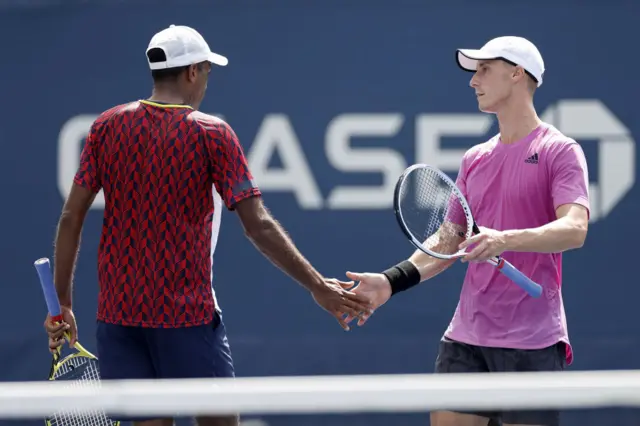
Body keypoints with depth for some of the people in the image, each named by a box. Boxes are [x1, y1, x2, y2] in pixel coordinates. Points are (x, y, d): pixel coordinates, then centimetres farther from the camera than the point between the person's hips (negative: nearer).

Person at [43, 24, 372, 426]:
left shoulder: (107, 126, 4)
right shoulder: (211, 133, -6)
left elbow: (71, 217, 3)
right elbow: (259, 226, -9)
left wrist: (62, 303, 10)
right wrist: (317, 286, -2)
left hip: (117, 311, 4)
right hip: (187, 314, -4)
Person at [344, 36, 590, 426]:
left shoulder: (560, 152, -5)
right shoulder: (475, 159, 16)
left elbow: (574, 229, -20)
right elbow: (448, 242, 20)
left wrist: (506, 240, -35)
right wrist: (392, 281, 6)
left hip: (532, 344, -6)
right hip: (466, 339, 6)